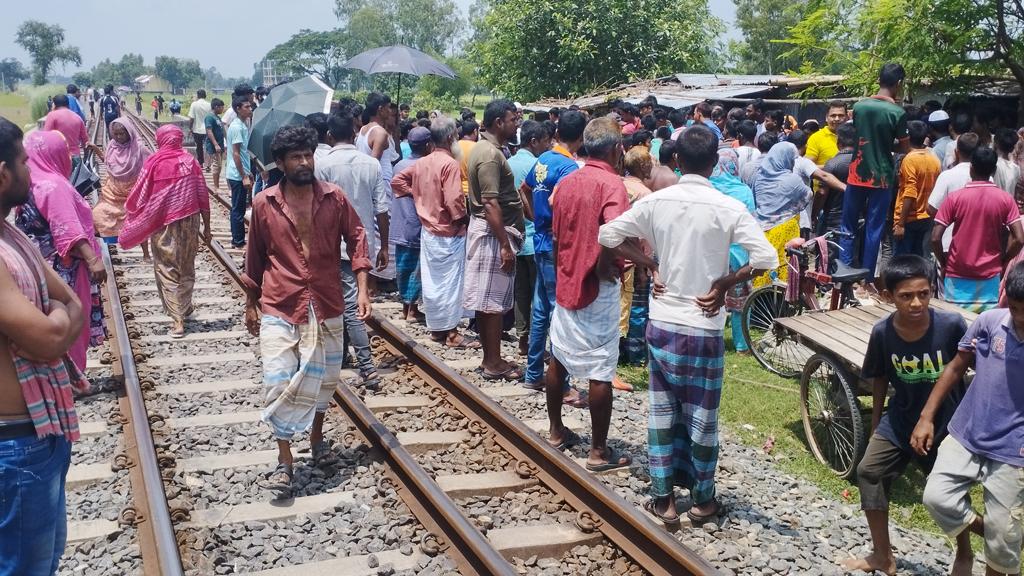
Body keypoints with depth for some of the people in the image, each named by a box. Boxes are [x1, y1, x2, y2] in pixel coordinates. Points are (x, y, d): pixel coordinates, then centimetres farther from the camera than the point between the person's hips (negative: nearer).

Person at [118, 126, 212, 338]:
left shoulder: (154, 163, -8)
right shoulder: (190, 161, -1)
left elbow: (140, 196, -4)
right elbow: (203, 197, 1)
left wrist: (129, 211, 14)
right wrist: (206, 226, 9)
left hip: (163, 224, -3)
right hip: (188, 221, 3)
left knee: (167, 269, 3)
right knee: (186, 266, 18)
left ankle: (177, 319, -3)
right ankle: (185, 307, 34)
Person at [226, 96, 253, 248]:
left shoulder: (243, 125, 11)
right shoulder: (237, 127, -18)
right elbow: (236, 153, -21)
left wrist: (248, 172, 21)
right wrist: (244, 177, -21)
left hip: (241, 173, 9)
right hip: (238, 175, -9)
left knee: (237, 208, 15)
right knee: (239, 209, -1)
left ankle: (237, 238, 23)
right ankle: (238, 241, 6)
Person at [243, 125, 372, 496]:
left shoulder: (335, 198, -3)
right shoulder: (263, 204, -3)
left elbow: (356, 240, 2)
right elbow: (255, 258, 6)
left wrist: (362, 290, -8)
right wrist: (251, 304, 12)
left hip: (326, 306, 2)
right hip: (279, 308, -1)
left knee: (323, 378, 14)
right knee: (278, 382, -7)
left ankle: (317, 438, 39)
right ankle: (284, 462, 3)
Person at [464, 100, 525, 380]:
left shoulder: (485, 148, 14)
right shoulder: (490, 154, -18)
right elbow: (491, 203, -24)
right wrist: (505, 245, -24)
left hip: (484, 230, 10)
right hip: (493, 233, -10)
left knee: (488, 300, 14)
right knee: (494, 300, -3)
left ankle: (490, 358, 21)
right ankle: (494, 364, 4)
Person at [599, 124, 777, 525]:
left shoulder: (656, 201, -4)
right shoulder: (728, 208, -13)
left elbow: (607, 235, 1)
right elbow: (767, 260, -19)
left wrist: (651, 266, 4)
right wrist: (724, 283, -7)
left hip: (661, 324, 3)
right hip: (704, 328, -2)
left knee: (662, 412, 13)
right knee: (702, 416, 10)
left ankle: (663, 499, 20)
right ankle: (703, 500, 24)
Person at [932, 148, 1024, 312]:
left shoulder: (955, 197, -8)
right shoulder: (1005, 199, -4)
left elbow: (935, 238, -11)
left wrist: (943, 262, 5)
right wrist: (1002, 260, 8)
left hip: (958, 275, -1)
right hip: (990, 274, 1)